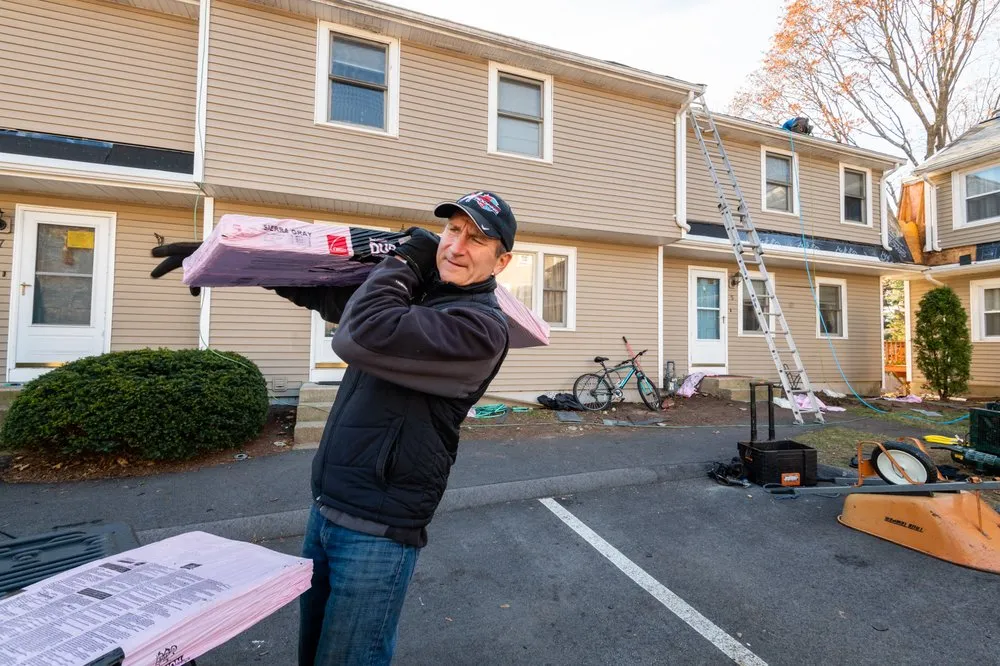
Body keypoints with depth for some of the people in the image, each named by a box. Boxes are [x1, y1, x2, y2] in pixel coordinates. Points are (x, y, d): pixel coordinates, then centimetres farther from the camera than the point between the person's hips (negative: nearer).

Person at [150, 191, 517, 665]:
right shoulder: (409, 291, 7)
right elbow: (317, 289, 17)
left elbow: (358, 335, -30)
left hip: (377, 531, -8)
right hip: (324, 508, 8)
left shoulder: (481, 328, -20)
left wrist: (406, 261, -14)